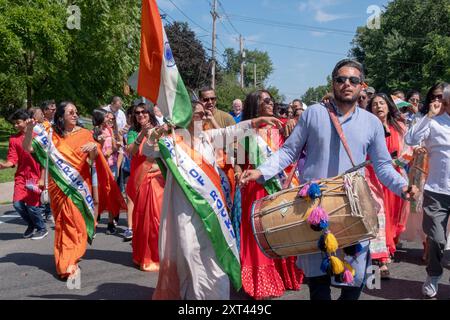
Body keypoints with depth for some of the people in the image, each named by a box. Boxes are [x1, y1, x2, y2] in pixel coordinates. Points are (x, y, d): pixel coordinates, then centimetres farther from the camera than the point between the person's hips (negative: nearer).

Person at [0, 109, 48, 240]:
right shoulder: (14, 139, 6)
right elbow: (12, 160, 0)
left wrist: (42, 179, -7)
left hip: (35, 176, -4)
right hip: (21, 176, 4)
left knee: (32, 205, -6)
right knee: (17, 203, -6)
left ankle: (42, 229, 18)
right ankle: (31, 225, 21)